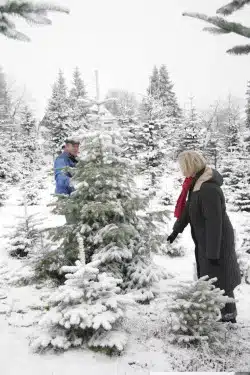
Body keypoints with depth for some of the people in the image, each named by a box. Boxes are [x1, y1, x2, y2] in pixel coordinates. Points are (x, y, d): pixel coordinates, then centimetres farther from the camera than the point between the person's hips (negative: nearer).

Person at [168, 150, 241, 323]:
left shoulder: (209, 190, -30)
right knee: (207, 277, 20)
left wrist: (213, 252, -23)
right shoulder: (197, 182, 0)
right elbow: (188, 208, 12)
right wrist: (177, 230, 19)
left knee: (219, 280, 4)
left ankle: (229, 317, 22)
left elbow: (214, 223, -28)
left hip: (217, 242, -9)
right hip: (205, 241, 9)